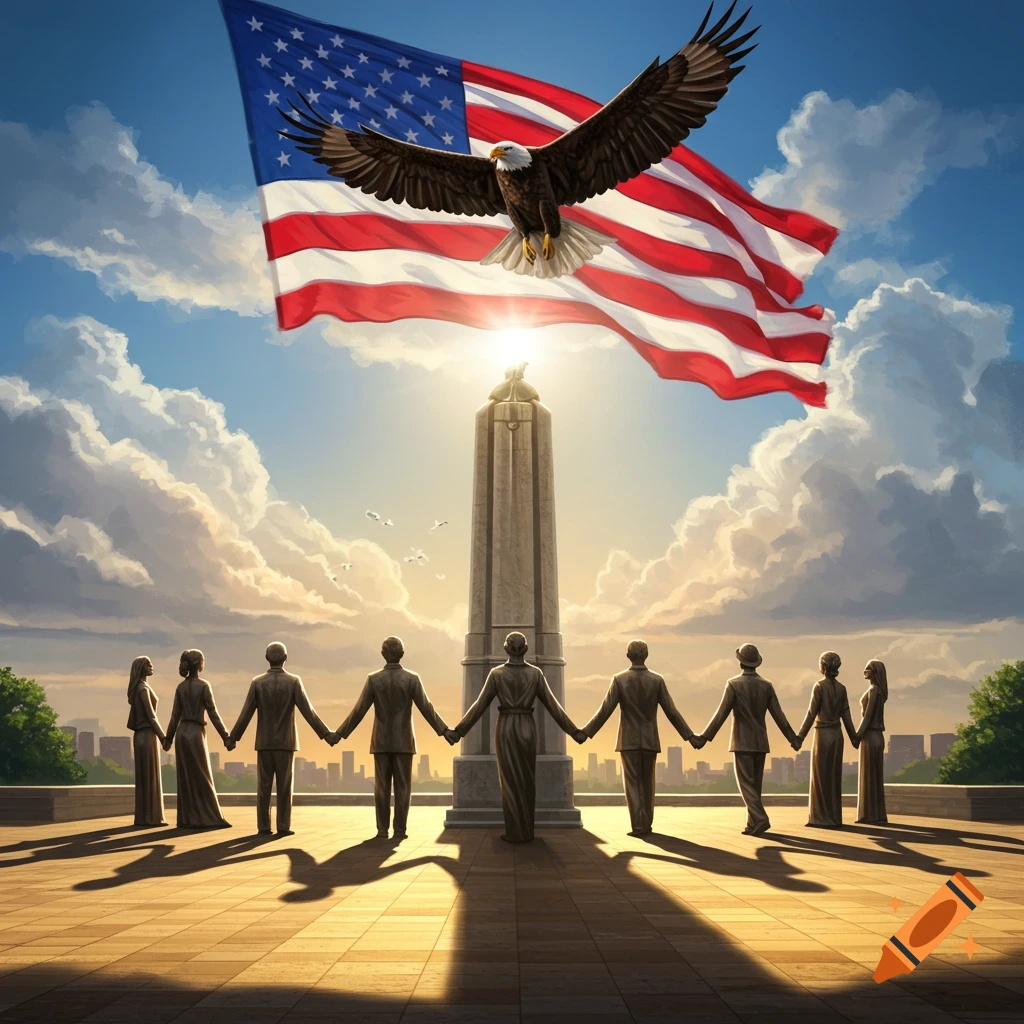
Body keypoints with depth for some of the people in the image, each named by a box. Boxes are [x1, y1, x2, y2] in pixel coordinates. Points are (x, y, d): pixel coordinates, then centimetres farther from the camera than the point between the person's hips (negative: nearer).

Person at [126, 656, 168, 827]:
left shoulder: (138, 689, 17)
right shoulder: (143, 688, -12)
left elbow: (133, 718, 17)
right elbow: (150, 715, -17)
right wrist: (163, 736, -15)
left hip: (140, 735, 9)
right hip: (148, 735, -9)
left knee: (145, 777, 9)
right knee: (149, 776, -7)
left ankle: (144, 817, 10)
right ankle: (149, 817, -7)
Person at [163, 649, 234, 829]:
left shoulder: (180, 687, 7)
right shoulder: (203, 685, -10)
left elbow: (175, 715, 9)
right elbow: (213, 713, -12)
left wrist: (168, 738, 18)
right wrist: (226, 737, -10)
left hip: (181, 733, 6)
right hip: (196, 733, -6)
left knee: (185, 777, 8)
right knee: (202, 777, 0)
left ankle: (187, 819, 9)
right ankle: (211, 818, 2)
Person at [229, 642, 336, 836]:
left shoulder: (257, 682, -3)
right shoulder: (293, 682, -7)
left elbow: (246, 713, -3)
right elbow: (307, 711, -10)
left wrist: (233, 737, 8)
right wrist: (326, 734, -6)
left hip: (264, 742, 1)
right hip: (285, 742, -1)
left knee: (263, 786, 6)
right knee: (284, 787, 3)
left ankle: (264, 826, 5)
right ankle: (283, 826, 2)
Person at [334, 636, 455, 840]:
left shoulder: (373, 679, -5)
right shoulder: (412, 679, -7)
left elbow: (359, 710, -4)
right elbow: (426, 708, -7)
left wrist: (340, 733, 4)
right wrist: (444, 730, -1)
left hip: (381, 741, 1)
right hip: (403, 741, -1)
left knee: (382, 787, 6)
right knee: (402, 787, 4)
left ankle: (382, 829, 6)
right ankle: (399, 829, 3)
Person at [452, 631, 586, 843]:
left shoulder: (496, 673, -4)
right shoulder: (535, 673, -1)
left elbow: (480, 705, -4)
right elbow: (552, 705, -1)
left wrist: (459, 731, 3)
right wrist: (573, 731, 5)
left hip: (505, 729, -1)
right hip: (526, 729, 1)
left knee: (510, 781, 3)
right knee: (527, 781, 11)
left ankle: (515, 832, 2)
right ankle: (527, 831, 13)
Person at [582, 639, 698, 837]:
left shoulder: (619, 679, -7)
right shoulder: (657, 680, -3)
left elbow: (605, 710, -9)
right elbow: (671, 711, -3)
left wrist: (586, 732, -2)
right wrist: (689, 735, 3)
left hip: (628, 740, -2)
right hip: (650, 740, 2)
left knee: (632, 783, 3)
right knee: (647, 783, 14)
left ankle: (637, 826, -5)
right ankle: (646, 824, 18)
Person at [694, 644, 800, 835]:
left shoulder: (733, 684, -11)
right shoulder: (766, 685, 1)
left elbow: (721, 714, -14)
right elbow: (779, 716, 1)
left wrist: (704, 737, -10)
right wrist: (793, 739, 10)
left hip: (742, 742, -4)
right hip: (760, 742, 4)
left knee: (746, 784, -3)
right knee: (755, 784, 12)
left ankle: (760, 819, -19)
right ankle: (753, 824, 12)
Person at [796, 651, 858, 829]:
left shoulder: (820, 686, -12)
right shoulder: (841, 688, 6)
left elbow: (812, 713, -14)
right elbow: (846, 715, 8)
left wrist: (800, 736, -11)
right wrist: (854, 737, 17)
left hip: (823, 734, -6)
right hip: (837, 735, 6)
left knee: (821, 777, 0)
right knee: (834, 776, 10)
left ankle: (822, 818, 0)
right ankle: (835, 817, 12)